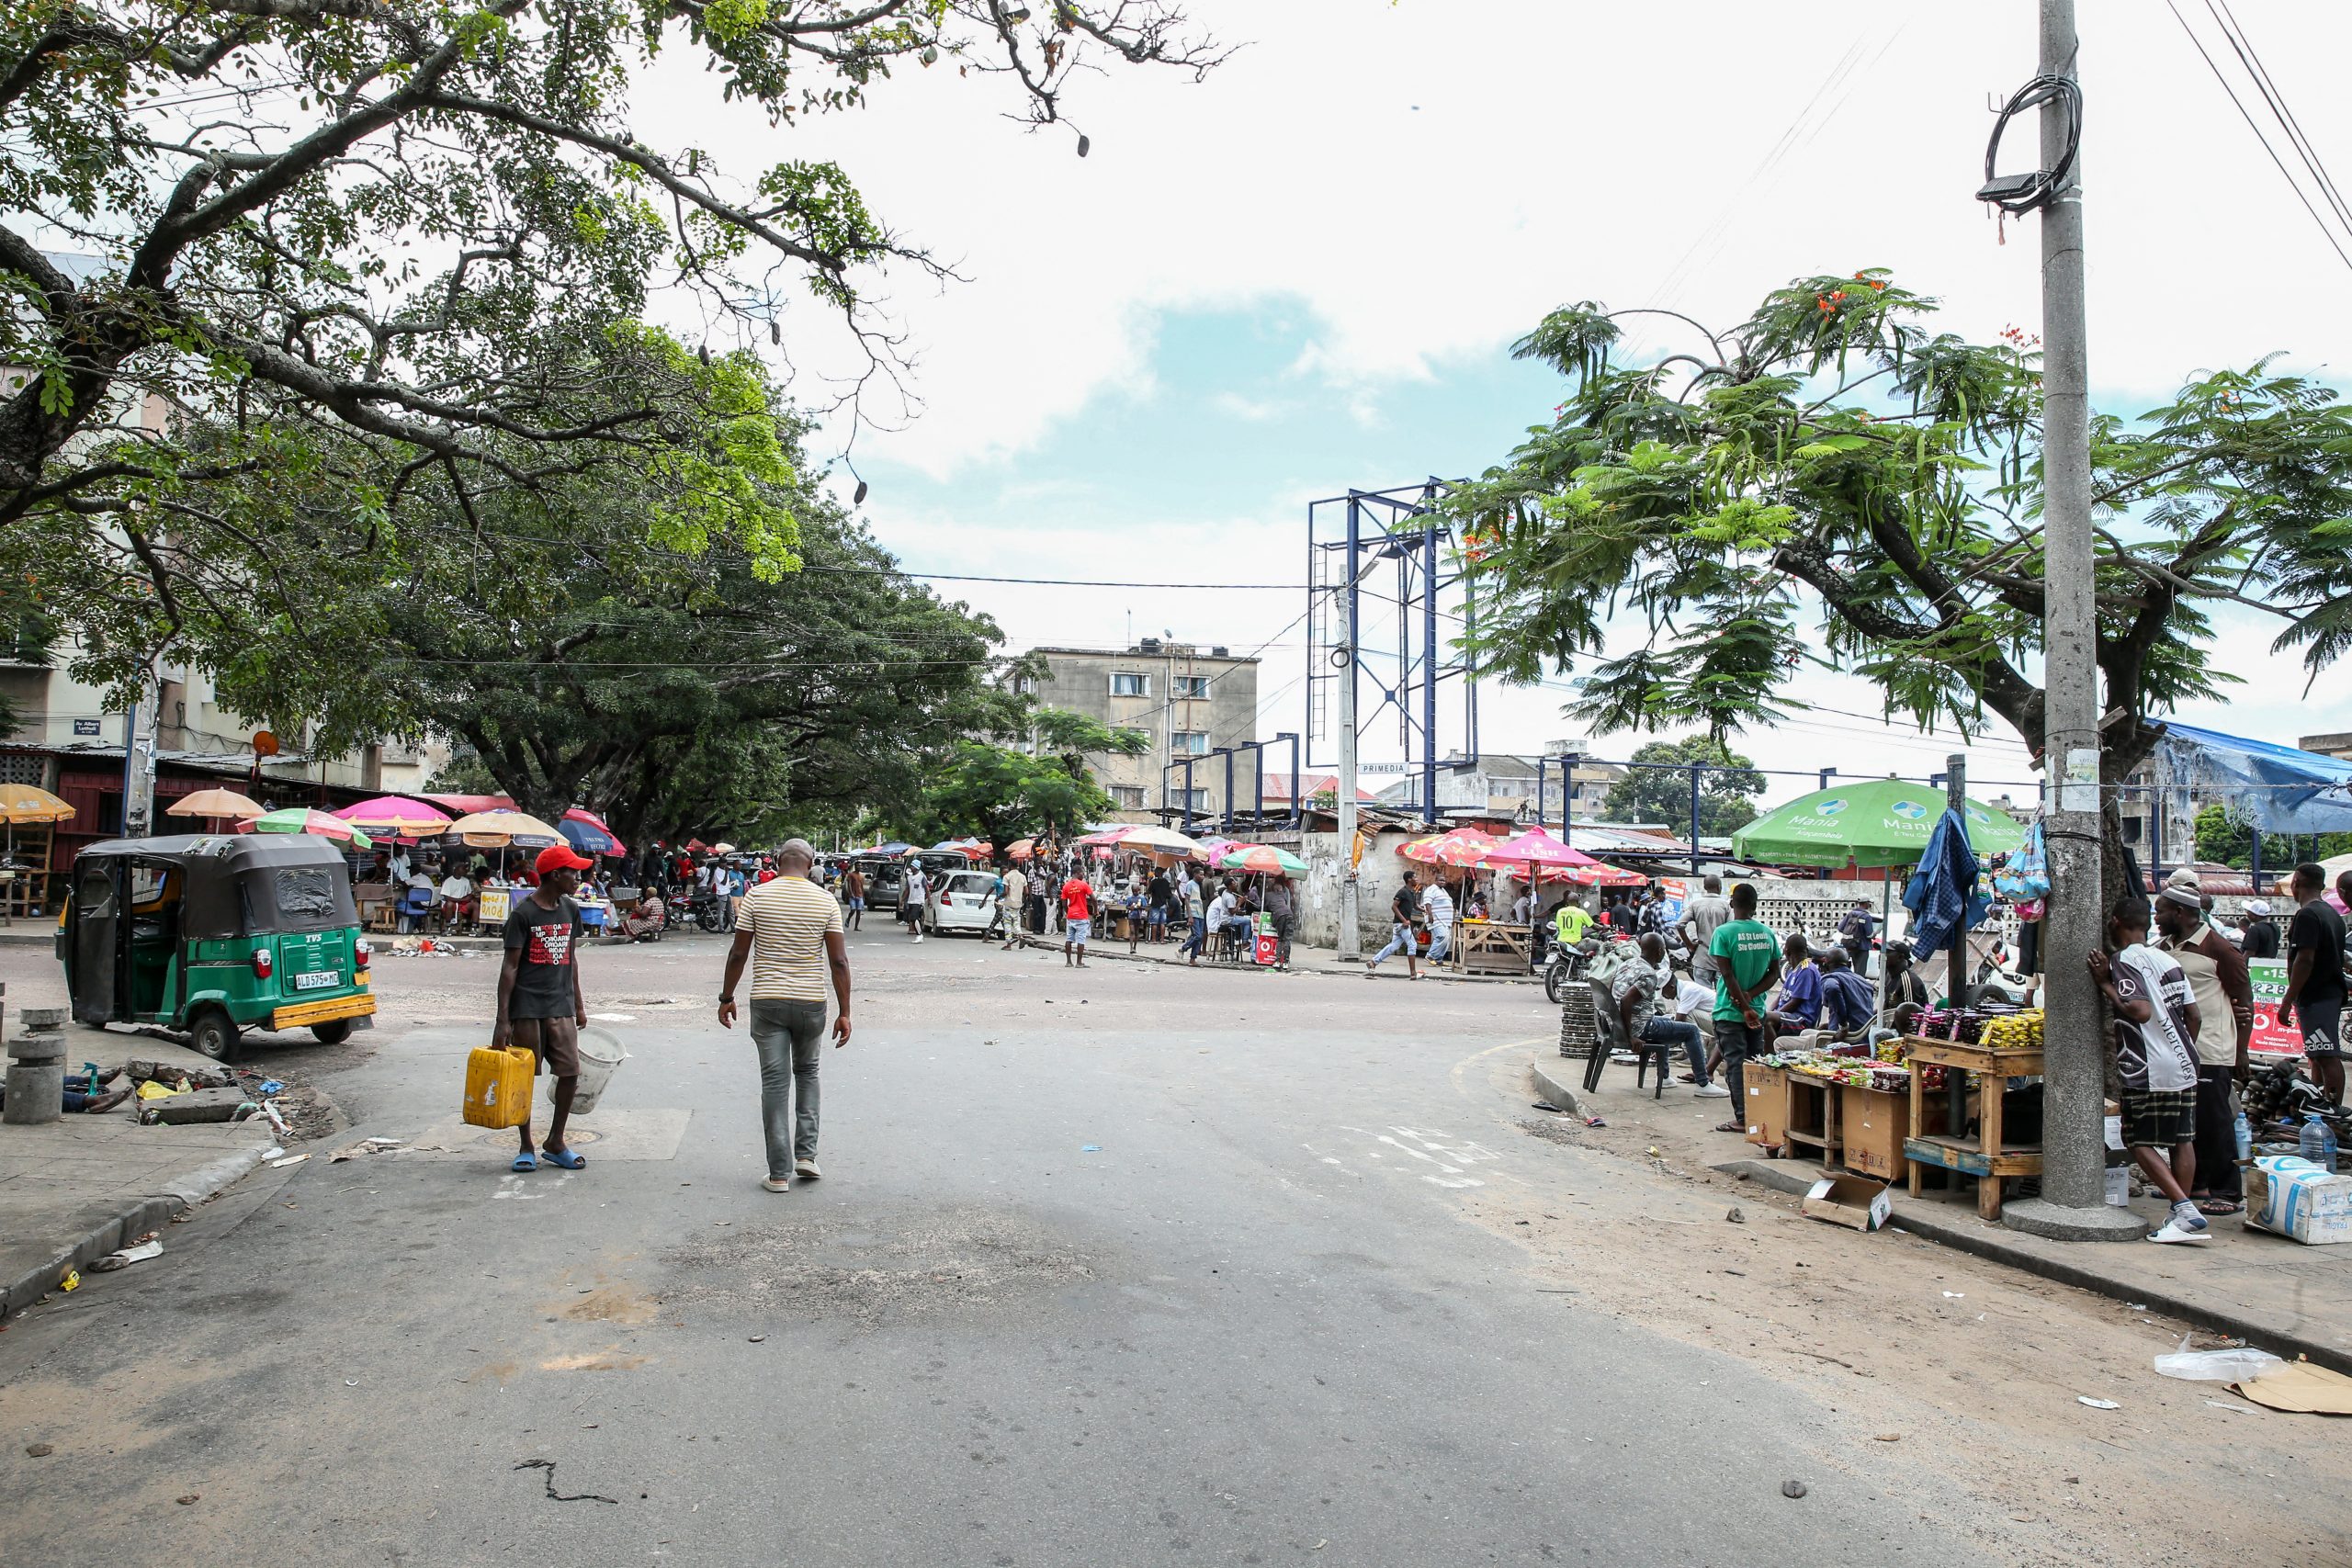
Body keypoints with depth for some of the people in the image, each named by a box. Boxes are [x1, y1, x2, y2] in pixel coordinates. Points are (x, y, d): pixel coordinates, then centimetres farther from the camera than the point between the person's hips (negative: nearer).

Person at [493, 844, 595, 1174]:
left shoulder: (570, 910, 9)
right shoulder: (522, 913, -9)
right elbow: (510, 966, -9)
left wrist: (579, 1004, 18)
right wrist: (502, 1019, -12)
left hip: (561, 1007, 5)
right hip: (527, 1007, -5)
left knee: (570, 1073, 2)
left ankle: (555, 1143, 17)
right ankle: (526, 1148, 16)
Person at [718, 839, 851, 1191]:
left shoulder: (756, 897, -3)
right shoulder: (826, 901, -2)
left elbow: (739, 954, -2)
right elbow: (839, 960, -5)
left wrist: (727, 997, 10)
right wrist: (844, 1012, -1)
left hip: (767, 1001, -1)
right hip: (811, 1002, 1)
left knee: (775, 1083, 3)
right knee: (807, 1073, 21)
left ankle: (779, 1173, 4)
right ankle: (806, 1154, 13)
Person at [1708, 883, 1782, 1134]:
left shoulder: (1723, 932, -12)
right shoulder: (1767, 932, 3)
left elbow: (1728, 975, -15)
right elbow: (1775, 972, 3)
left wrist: (1744, 1006, -11)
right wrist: (1750, 996, -4)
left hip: (1730, 1011, -4)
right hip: (1757, 1010, 5)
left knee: (1735, 1064, 0)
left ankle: (1742, 1118, 0)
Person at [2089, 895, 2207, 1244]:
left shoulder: (2124, 960, -12)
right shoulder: (2168, 960, 12)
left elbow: (2140, 1011, -24)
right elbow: (2193, 1016, 12)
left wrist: (2106, 984, -13)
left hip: (2149, 1071, -8)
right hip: (2183, 1065, 8)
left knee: (2139, 1141, 1)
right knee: (2182, 1140, 13)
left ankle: (2184, 1208, -9)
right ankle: (2182, 1213, 16)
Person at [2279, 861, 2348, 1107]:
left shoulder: (2307, 915, -15)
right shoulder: (2333, 914, 16)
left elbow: (2305, 960, -21)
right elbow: (2337, 959, 22)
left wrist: (2287, 1001, -19)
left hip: (2315, 997, -10)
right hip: (2332, 993, 10)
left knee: (2327, 1058, -11)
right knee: (2320, 1057, 15)